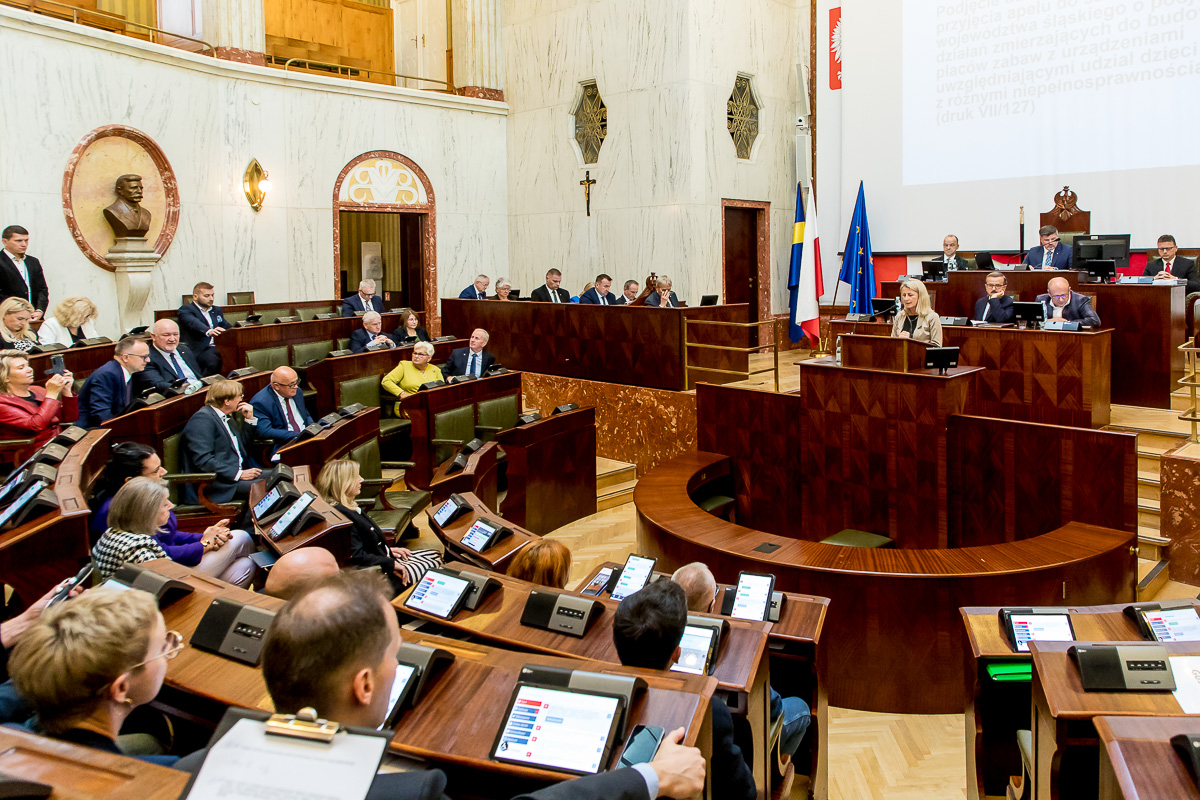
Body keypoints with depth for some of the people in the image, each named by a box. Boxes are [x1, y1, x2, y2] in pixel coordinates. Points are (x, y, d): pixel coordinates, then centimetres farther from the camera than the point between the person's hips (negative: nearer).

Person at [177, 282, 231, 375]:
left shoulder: (216, 310, 27)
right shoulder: (185, 309, 3)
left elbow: (228, 327, 23)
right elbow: (194, 323, -18)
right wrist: (208, 331, -40)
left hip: (218, 347, 6)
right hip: (199, 350, -6)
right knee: (214, 362, -38)